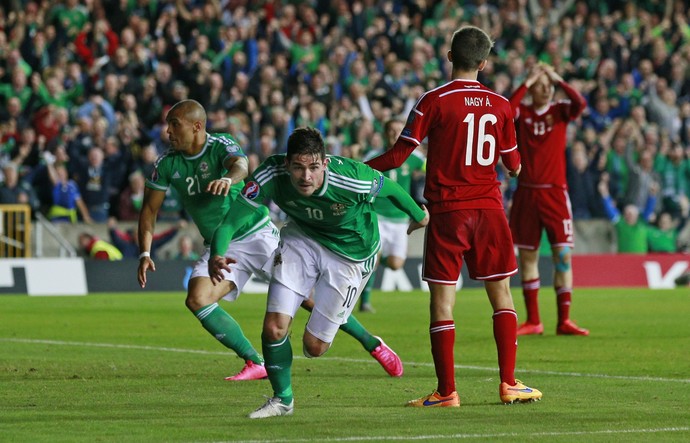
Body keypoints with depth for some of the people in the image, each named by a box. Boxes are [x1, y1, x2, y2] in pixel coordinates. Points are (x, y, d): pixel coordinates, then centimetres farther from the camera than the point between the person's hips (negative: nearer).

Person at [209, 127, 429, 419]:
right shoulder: (270, 176, -29)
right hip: (302, 238, 3)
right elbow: (230, 222, -28)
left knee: (314, 346, -1)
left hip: (351, 250, -2)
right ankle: (282, 400, 18)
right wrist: (217, 255, -49)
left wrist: (418, 216, 7)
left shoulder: (353, 178, -35)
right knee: (274, 328, -9)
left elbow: (389, 188, -13)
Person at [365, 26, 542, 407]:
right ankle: (508, 383, 8)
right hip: (489, 208, 3)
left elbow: (399, 155, -7)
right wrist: (516, 167, 37)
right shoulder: (500, 105, 4)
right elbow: (513, 163, 14)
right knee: (502, 295, 11)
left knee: (442, 300, 0)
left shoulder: (434, 101, -6)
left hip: (447, 211, -3)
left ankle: (446, 391, -2)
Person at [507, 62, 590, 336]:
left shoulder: (559, 111, 5)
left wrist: (558, 80, -11)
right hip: (526, 193, 1)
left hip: (555, 193, -1)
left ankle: (564, 320, -3)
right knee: (527, 255, 4)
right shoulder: (522, 113, 4)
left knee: (563, 254, -7)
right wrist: (527, 83, -14)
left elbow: (580, 104, -16)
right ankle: (533, 321, 13)